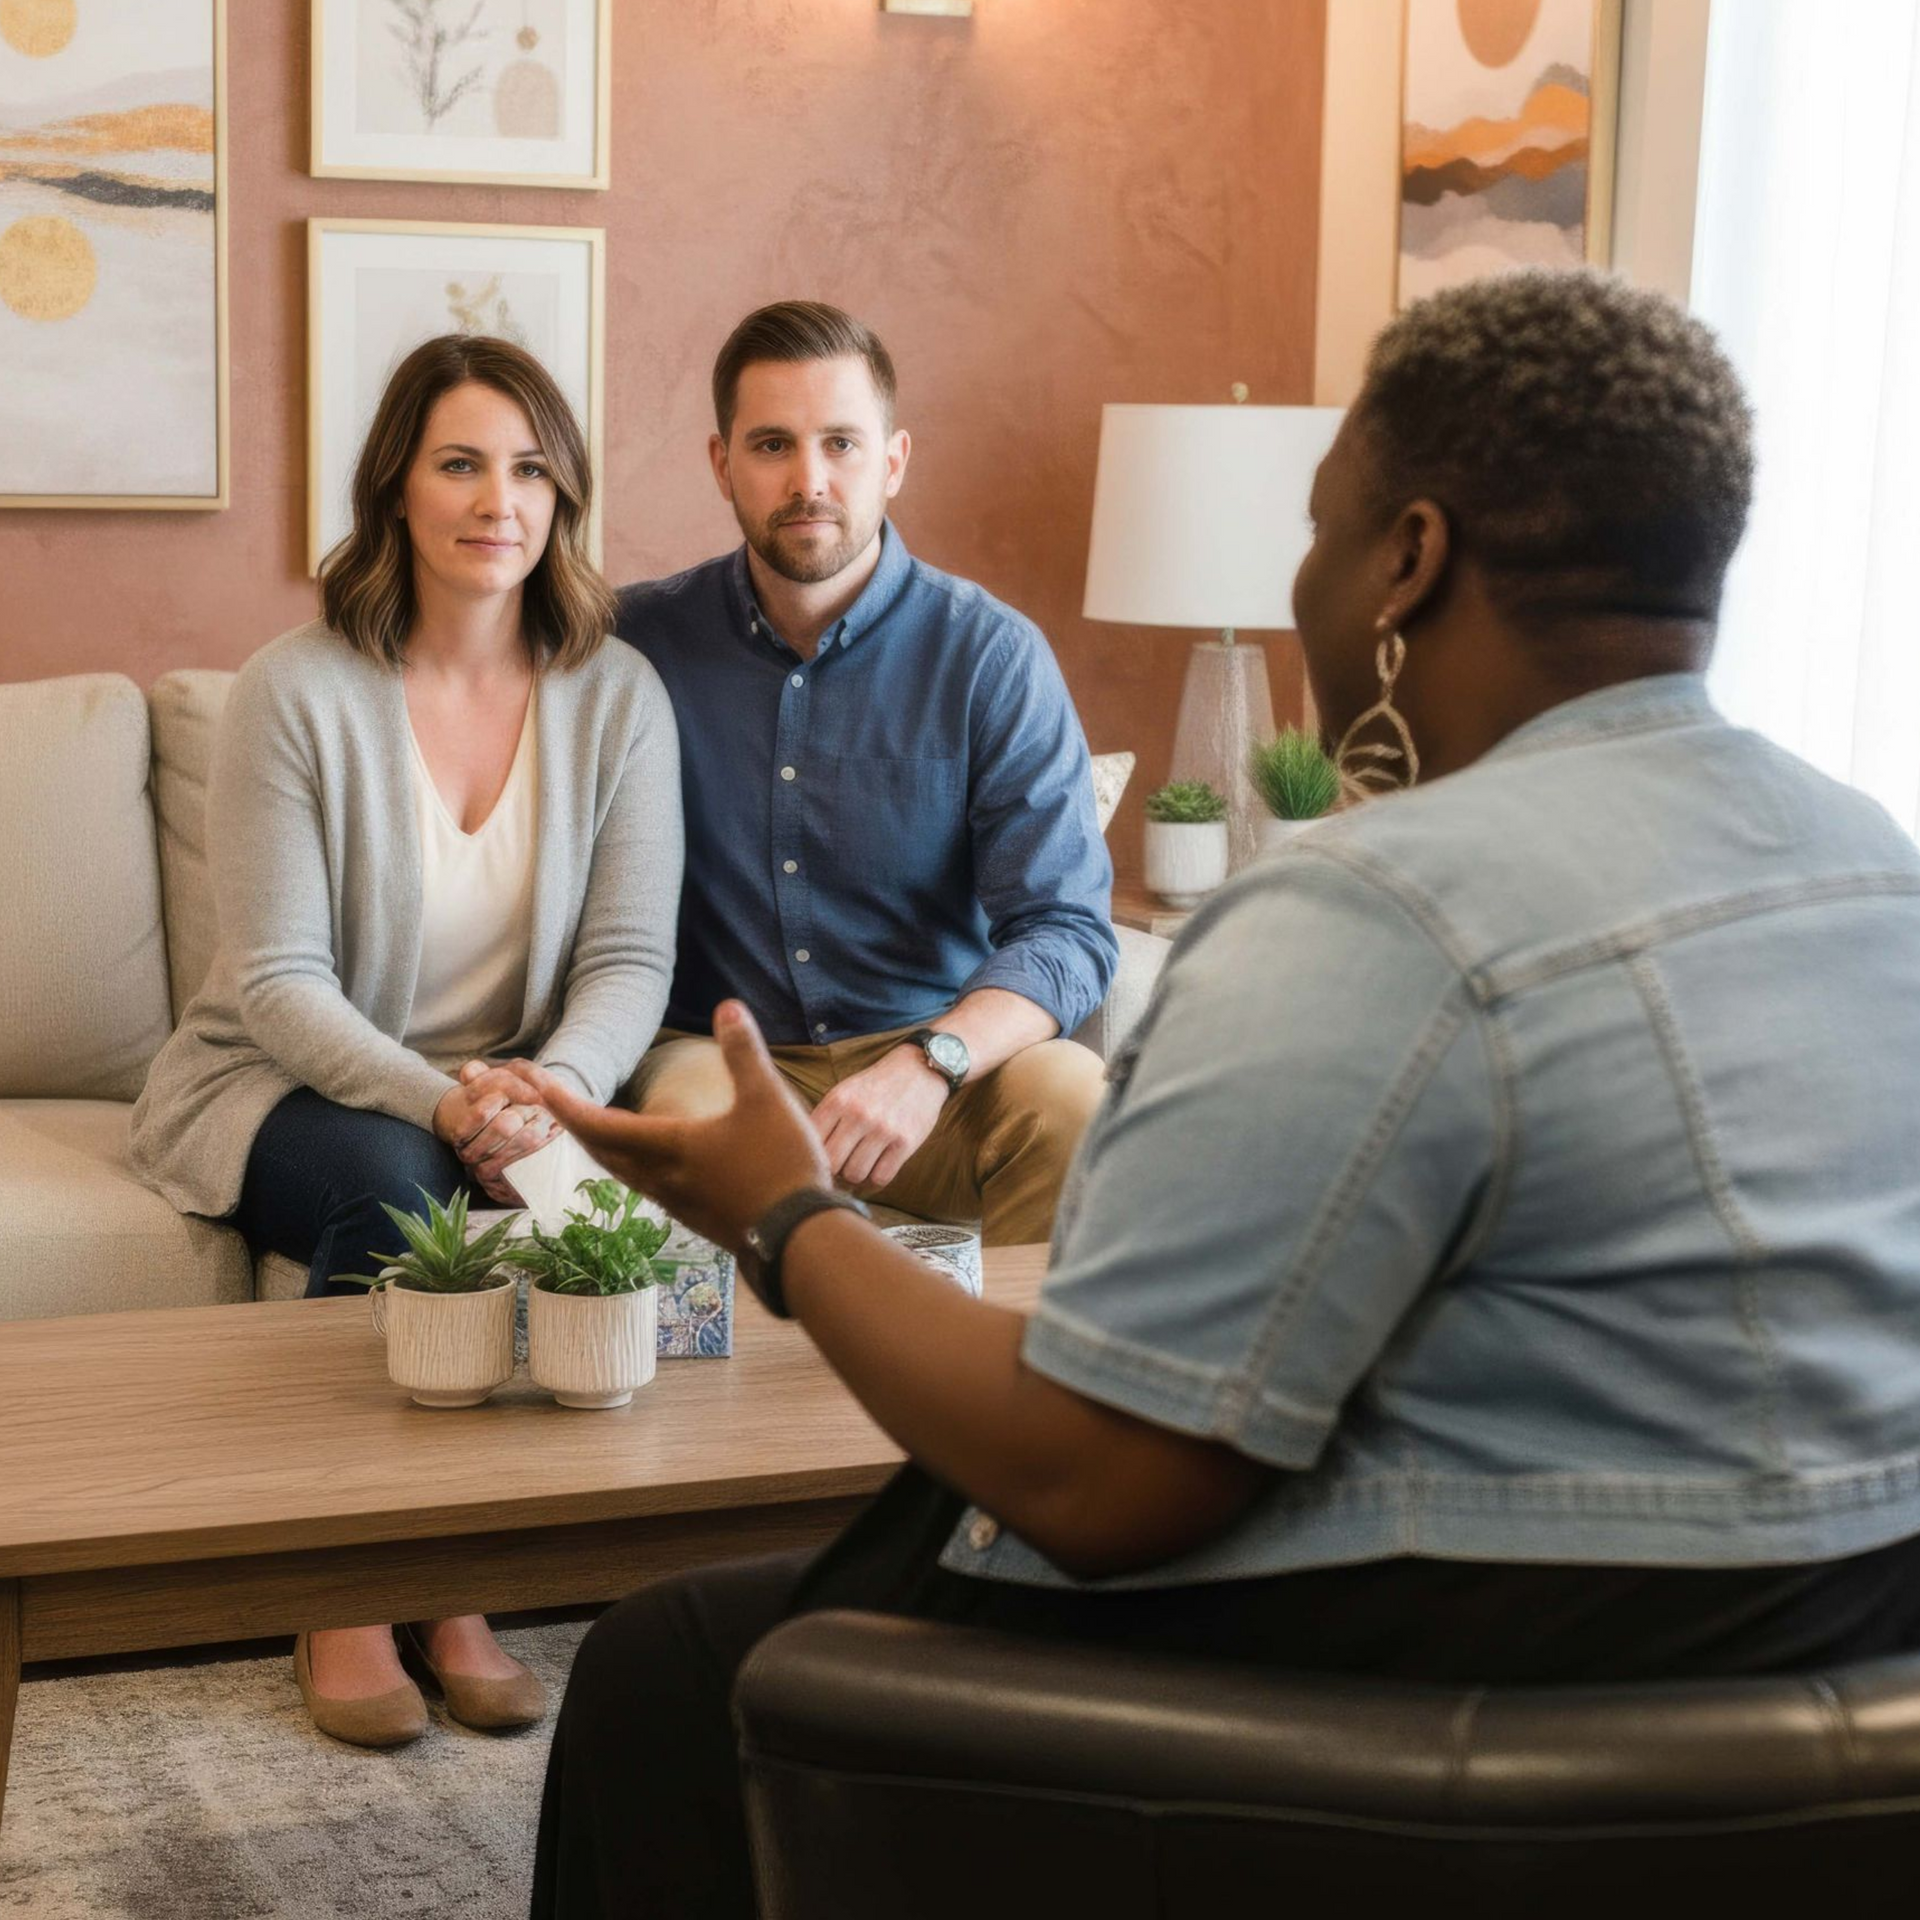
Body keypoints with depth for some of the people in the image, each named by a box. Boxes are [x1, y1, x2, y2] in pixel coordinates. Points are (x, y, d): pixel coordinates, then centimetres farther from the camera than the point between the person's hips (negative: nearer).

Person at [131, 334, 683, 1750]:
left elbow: (630, 959, -7)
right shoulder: (297, 690, -10)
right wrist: (437, 1103, -31)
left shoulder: (617, 694, -1)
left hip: (514, 1098, 2)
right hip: (283, 1089, -2)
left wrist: (552, 1093, -29)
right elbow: (280, 983, -14)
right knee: (389, 1186, -34)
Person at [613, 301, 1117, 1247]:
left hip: (933, 1043, 0)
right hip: (717, 1052, 0)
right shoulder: (640, 642, 4)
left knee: (1071, 1096, -30)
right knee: (682, 1107, -34)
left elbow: (1065, 929, -9)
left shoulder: (992, 656, -2)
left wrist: (929, 1065, -28)